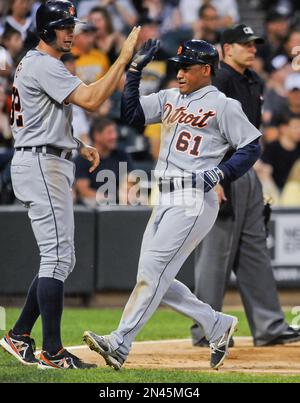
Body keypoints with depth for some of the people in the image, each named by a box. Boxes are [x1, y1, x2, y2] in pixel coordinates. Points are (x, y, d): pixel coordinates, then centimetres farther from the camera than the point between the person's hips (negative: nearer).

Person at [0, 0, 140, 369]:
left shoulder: (34, 64, 20)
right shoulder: (43, 65, -14)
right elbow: (90, 99, -24)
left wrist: (79, 146, 14)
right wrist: (124, 58, -22)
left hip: (49, 165, 11)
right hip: (42, 165, -11)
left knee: (60, 259, 13)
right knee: (58, 256, -11)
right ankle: (52, 352, -11)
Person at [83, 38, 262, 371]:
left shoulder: (223, 106, -4)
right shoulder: (169, 98, 16)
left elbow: (251, 146, -3)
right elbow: (131, 114, 8)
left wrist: (218, 173, -16)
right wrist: (136, 68, 3)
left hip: (194, 201, -9)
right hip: (165, 201, 9)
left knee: (153, 271, -16)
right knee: (155, 280, 7)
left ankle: (119, 344, -20)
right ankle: (217, 326, 19)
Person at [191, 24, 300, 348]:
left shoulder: (254, 83, 15)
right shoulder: (219, 81, -13)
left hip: (247, 173, 9)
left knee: (254, 251, 9)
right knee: (216, 251, -5)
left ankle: (269, 326, 10)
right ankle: (205, 329, 1)